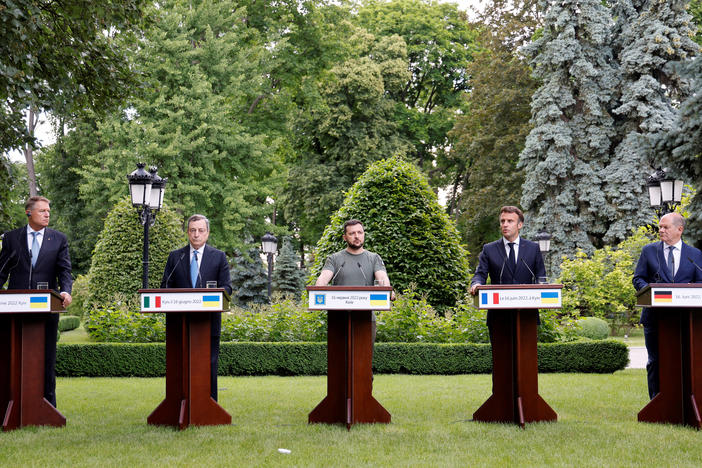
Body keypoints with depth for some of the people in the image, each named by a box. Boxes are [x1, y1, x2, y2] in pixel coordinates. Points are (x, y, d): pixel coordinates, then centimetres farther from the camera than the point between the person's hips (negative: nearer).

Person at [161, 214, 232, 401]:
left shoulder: (219, 257, 8)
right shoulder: (175, 256, 11)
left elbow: (226, 287, 3)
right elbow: (165, 286, 10)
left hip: (209, 321, -1)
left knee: (209, 364, 0)